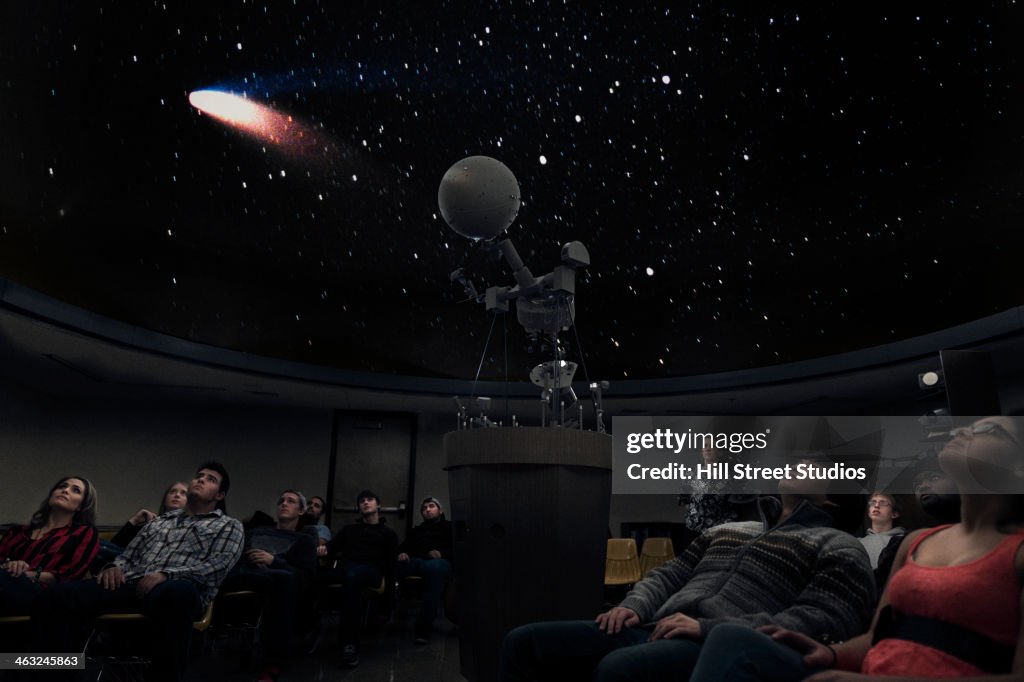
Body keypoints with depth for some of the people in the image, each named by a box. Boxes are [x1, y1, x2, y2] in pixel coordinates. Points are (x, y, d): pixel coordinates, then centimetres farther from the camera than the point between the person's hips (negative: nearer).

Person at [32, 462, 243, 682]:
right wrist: (115, 566, 2)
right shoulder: (159, 521, 33)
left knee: (176, 593, -44)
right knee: (55, 598, -20)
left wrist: (166, 575, -15)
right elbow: (129, 556, 28)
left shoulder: (229, 526, 17)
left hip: (175, 587, -5)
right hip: (133, 583, 5)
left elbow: (217, 565, -1)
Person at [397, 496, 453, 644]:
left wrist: (442, 553, -8)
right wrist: (402, 553, -2)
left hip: (439, 561, -3)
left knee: (435, 567, -44)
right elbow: (404, 547, 23)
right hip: (415, 561, 3)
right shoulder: (416, 531, 39)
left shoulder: (450, 528, 28)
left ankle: (423, 628, -44)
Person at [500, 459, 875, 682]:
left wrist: (709, 629, -17)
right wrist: (634, 607, 3)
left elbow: (820, 625, -7)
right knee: (525, 642, -11)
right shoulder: (725, 530, 29)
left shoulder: (840, 549, 9)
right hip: (657, 634, 7)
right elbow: (669, 574, 26)